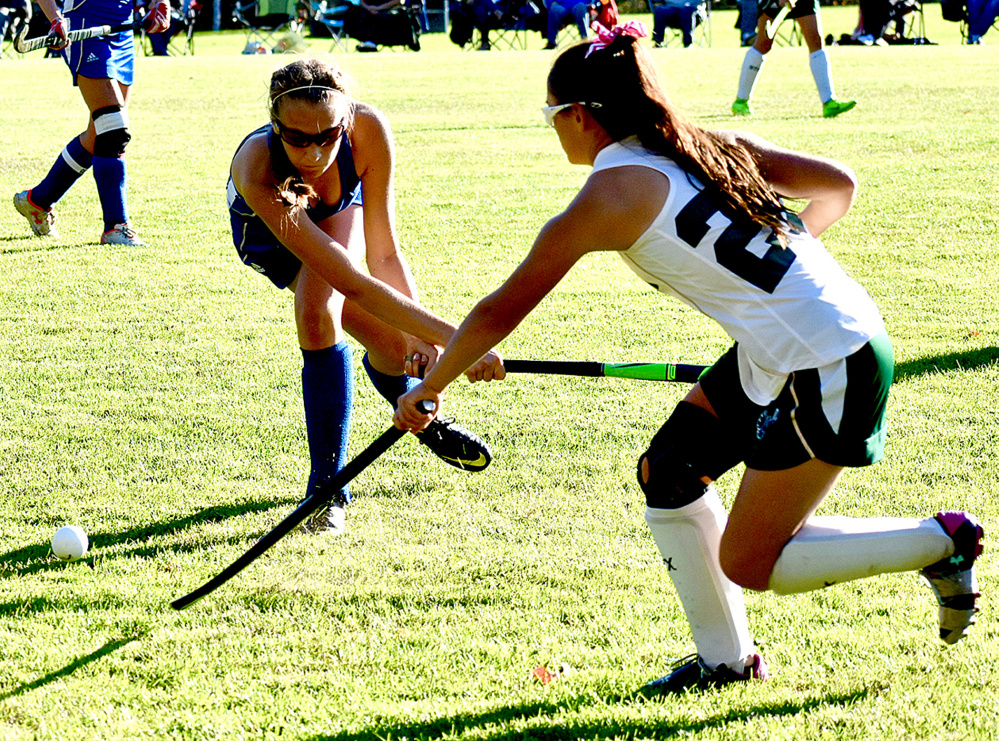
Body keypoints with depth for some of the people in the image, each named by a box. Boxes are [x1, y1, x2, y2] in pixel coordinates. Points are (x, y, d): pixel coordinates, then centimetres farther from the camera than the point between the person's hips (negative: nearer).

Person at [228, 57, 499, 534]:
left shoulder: (369, 131, -38)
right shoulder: (257, 169, -45)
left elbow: (384, 253, -29)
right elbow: (353, 282, -48)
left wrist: (424, 336, -42)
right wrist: (447, 334, -52)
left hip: (343, 211, 2)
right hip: (268, 236, -2)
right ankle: (328, 483, -5)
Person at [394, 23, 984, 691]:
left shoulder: (610, 196, -12)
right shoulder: (711, 147, 8)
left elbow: (502, 311, -5)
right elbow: (839, 185, 13)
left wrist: (428, 390, 8)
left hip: (827, 372, -9)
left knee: (748, 564, 5)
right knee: (668, 472, 14)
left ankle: (942, 541, 9)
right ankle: (726, 659, 21)